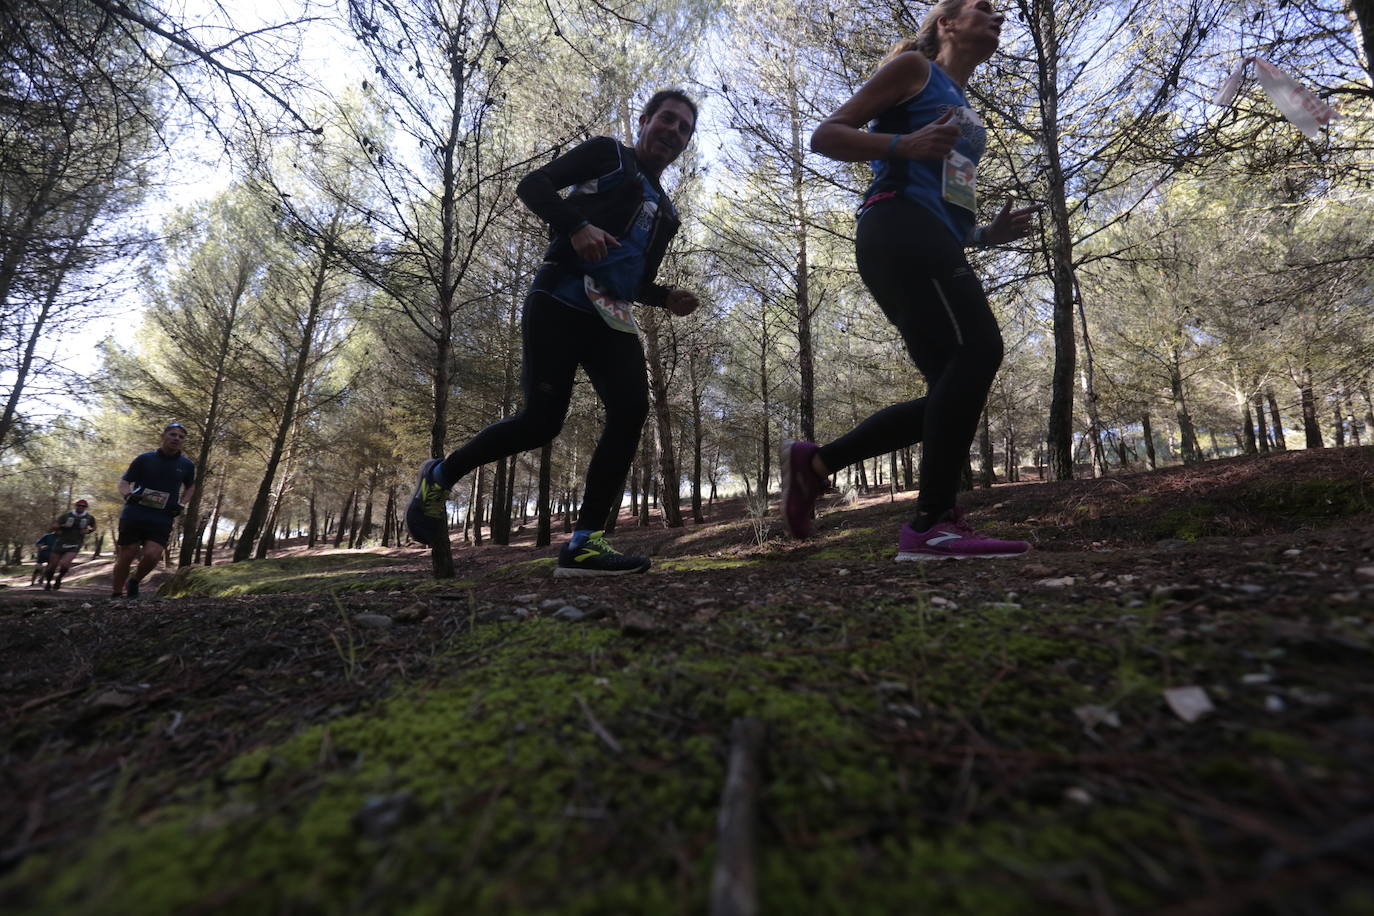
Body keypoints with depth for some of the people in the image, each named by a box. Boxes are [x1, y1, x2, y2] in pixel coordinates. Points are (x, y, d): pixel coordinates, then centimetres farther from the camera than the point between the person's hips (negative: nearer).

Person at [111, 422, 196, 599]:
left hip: (162, 519, 1)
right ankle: (116, 595, 21)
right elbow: (124, 481, 7)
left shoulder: (187, 465, 5)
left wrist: (181, 504, 7)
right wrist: (127, 495, -14)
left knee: (152, 555, -17)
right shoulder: (144, 459, 0)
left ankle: (135, 581, 13)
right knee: (126, 556, 2)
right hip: (134, 515, 0)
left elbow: (190, 487, 23)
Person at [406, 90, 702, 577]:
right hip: (559, 302, -6)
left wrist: (667, 297, 12)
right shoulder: (606, 152, 13)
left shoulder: (664, 211, 30)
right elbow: (533, 184, 2)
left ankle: (584, 542, -17)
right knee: (542, 421, -13)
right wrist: (577, 225, -17)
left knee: (632, 410, -18)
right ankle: (439, 476, 13)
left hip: (610, 318, 7)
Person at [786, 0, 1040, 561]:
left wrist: (988, 234, 17)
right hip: (900, 230, -9)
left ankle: (813, 463, 0)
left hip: (932, 243, 9)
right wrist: (905, 144, -13)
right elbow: (825, 136, 3)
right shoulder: (914, 68, 15)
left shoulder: (965, 117, 38)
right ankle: (934, 523, -23)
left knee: (954, 385, -2)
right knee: (978, 348, -24)